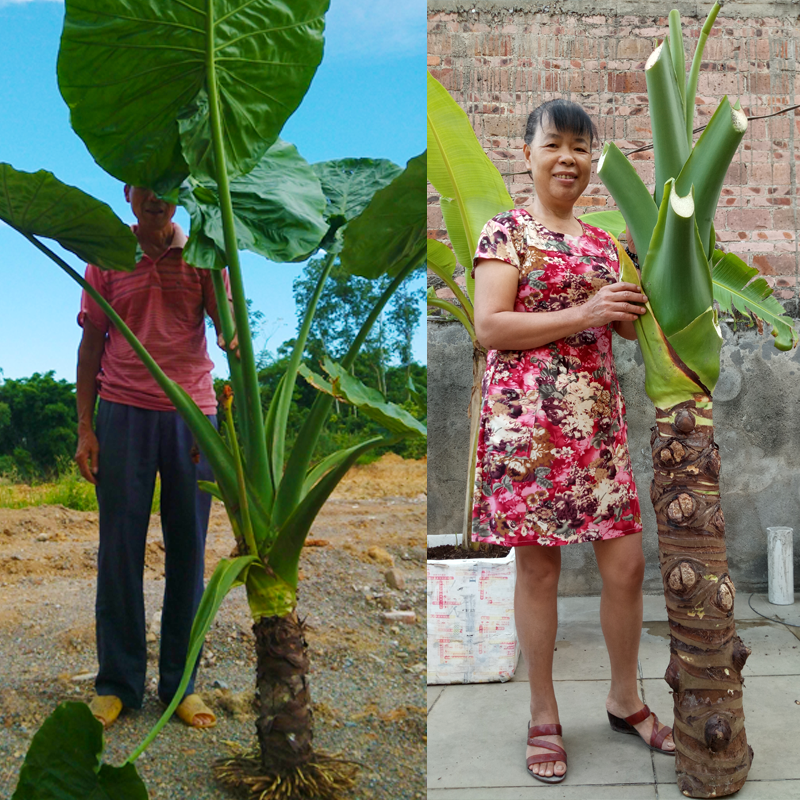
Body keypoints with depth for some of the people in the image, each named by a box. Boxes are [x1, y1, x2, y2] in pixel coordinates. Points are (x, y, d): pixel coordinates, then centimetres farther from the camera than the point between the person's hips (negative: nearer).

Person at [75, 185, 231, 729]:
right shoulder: (106, 258, 10)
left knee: (187, 550, 3)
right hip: (123, 412, 0)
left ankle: (180, 682, 13)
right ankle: (118, 683, 12)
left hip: (192, 413, 0)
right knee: (120, 549, 1)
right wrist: (85, 428, 2)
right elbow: (91, 345, 9)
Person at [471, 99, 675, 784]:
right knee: (538, 567, 2)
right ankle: (544, 719, 19)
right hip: (529, 418, -5)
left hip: (599, 415, 5)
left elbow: (624, 328, 22)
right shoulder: (506, 232, 0)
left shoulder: (602, 243, 17)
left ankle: (626, 700, 27)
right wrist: (584, 315, -16)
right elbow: (489, 327, -12)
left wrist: (636, 307, 0)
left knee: (627, 561, 6)